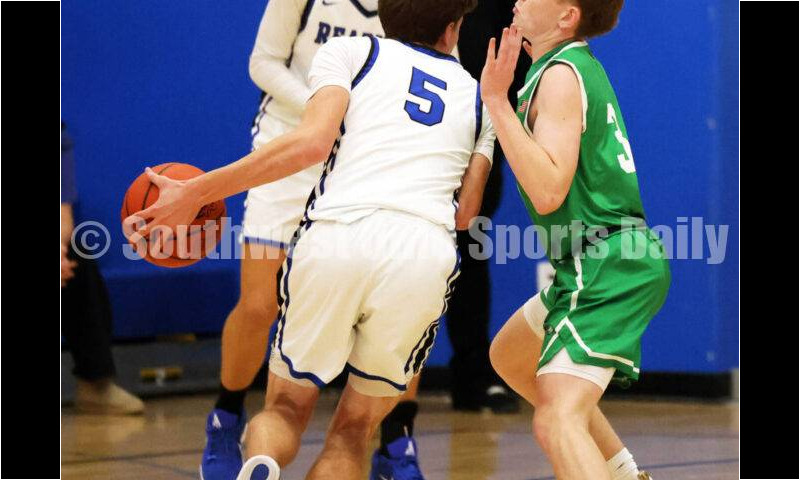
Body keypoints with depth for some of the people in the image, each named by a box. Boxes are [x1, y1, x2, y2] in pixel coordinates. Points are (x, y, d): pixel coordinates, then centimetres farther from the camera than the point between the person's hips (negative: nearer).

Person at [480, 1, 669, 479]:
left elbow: (548, 192, -27)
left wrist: (498, 101, -26)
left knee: (558, 420, -25)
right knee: (510, 356, 31)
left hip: (608, 267, -11)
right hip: (600, 264, 11)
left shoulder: (560, 76, -16)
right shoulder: (579, 64, 13)